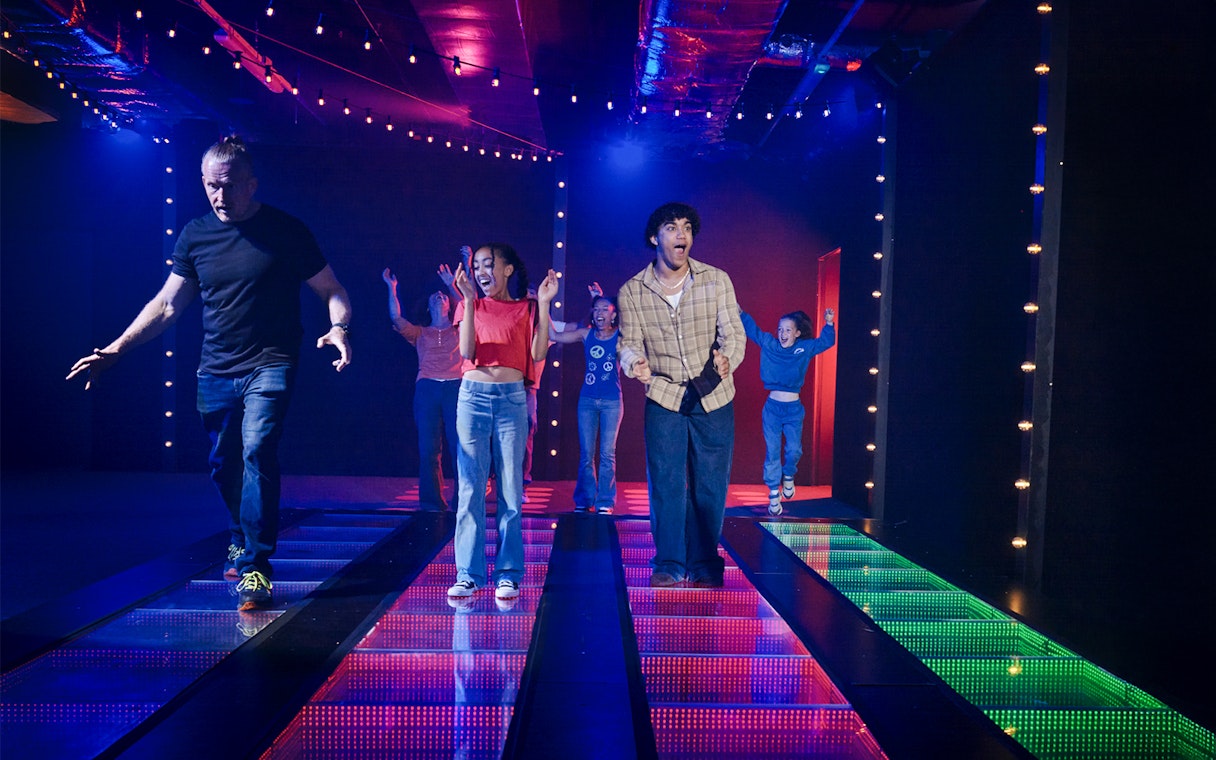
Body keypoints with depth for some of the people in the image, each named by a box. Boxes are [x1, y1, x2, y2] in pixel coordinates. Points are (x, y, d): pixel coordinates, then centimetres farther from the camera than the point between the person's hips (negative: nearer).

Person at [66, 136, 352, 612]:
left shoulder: (285, 231, -4)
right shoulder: (196, 235, 6)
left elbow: (332, 291, -3)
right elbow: (165, 306, 12)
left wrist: (338, 328, -24)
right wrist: (116, 349, 4)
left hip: (269, 366, -4)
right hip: (216, 372, 5)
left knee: (257, 451, -21)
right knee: (223, 465, 13)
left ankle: (255, 567, -13)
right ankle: (242, 539, 39)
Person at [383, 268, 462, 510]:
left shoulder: (459, 330, 20)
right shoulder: (420, 333, 22)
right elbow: (396, 317, 8)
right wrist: (392, 288, 8)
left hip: (455, 388, -1)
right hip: (427, 388, 1)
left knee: (461, 445, -8)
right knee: (428, 447, -2)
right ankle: (431, 501, 4)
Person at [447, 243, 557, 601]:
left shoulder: (526, 308, 8)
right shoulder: (473, 305, 10)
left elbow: (538, 353, -5)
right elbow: (466, 351, -5)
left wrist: (543, 304, -8)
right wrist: (469, 300, -10)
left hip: (512, 399, -1)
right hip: (473, 395, 1)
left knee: (510, 489, 1)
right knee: (471, 488, -1)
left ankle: (508, 574, 7)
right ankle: (468, 574, 4)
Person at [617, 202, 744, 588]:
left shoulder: (717, 280, -3)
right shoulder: (632, 291, -2)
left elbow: (734, 332, -6)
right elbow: (629, 342, -2)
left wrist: (726, 357, -28)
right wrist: (635, 363, -26)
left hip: (714, 398, 0)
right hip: (663, 397, 0)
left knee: (710, 485, 4)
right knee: (665, 483, 0)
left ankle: (704, 566, 19)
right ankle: (669, 564, 13)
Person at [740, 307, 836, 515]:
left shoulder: (805, 348, 2)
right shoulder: (768, 344, 1)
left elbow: (826, 341, 4)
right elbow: (752, 329, 7)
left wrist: (829, 323, -11)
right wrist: (740, 313, -3)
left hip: (794, 409, 0)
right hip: (772, 407, 0)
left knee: (794, 450, -2)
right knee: (772, 452, 2)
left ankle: (788, 477, 30)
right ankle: (774, 494, 12)